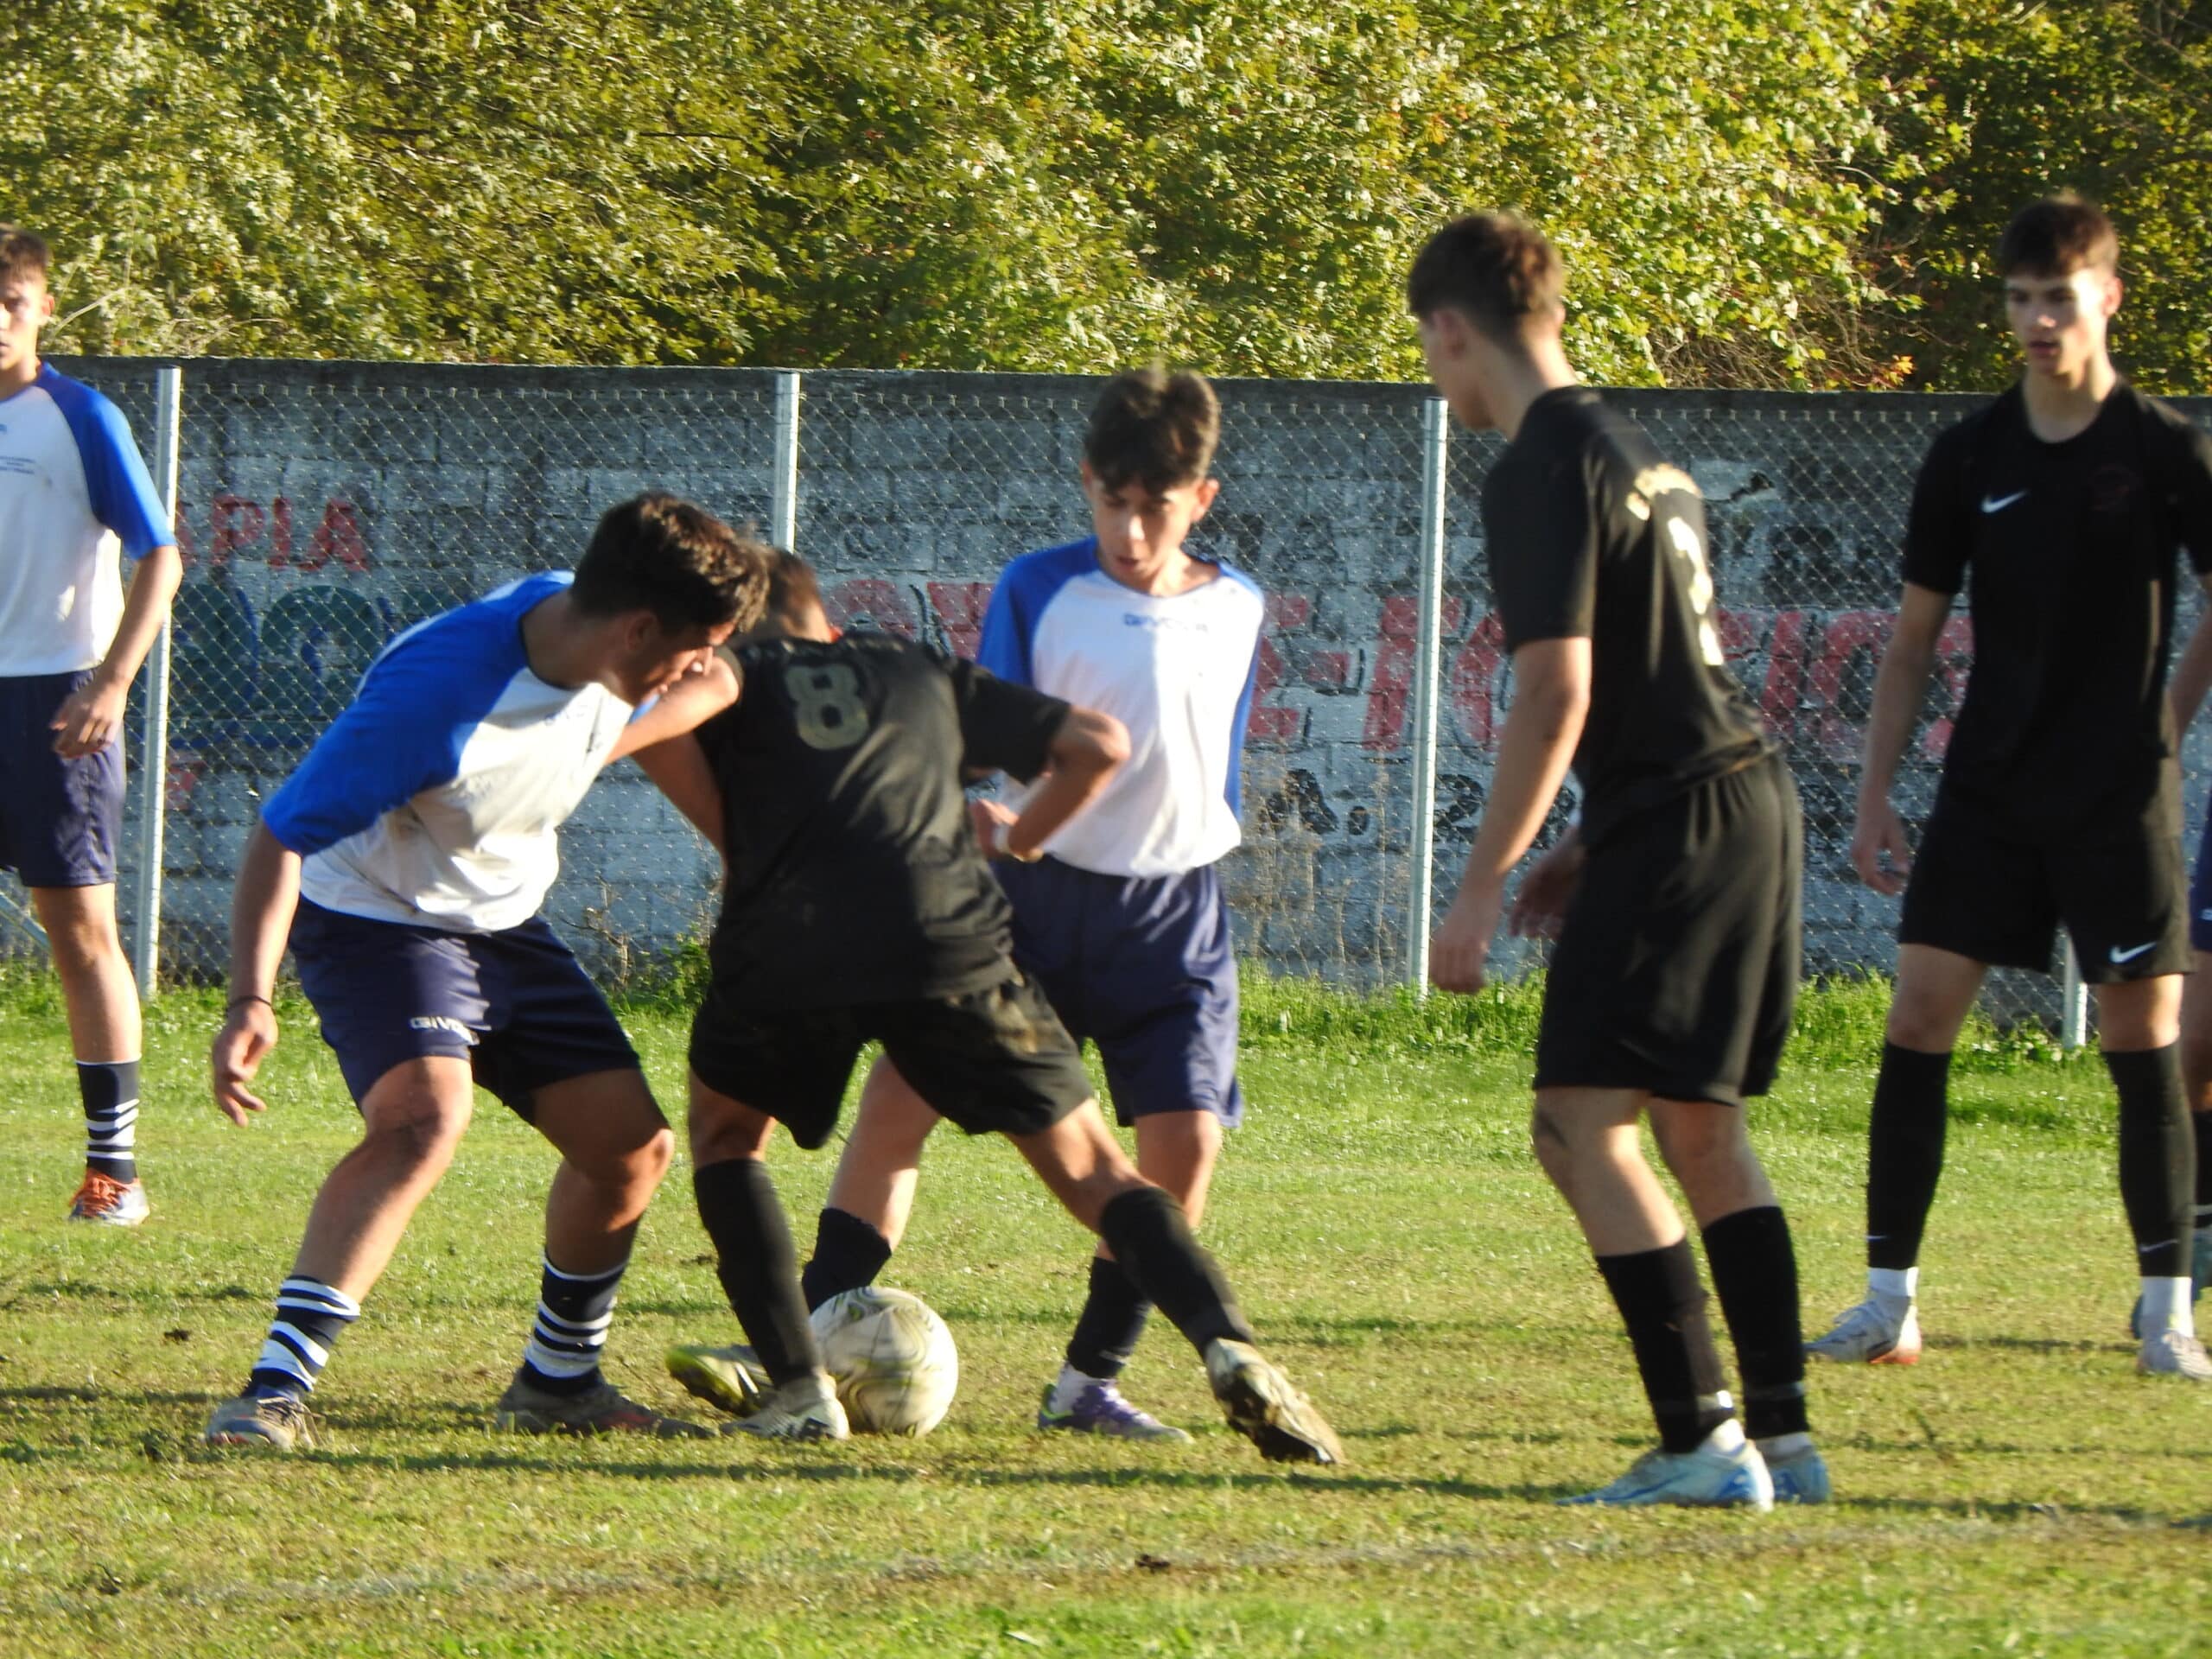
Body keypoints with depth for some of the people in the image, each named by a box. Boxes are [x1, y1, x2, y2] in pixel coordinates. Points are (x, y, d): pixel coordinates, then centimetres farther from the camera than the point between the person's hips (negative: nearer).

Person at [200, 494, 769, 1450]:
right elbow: (283, 834, -31)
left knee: (632, 1148, 6)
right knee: (423, 1118, -32)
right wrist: (251, 1002, -38)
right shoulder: (439, 693, -34)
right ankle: (275, 1392, -35)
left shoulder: (594, 640, -12)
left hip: (507, 923, 8)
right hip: (379, 920, -8)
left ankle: (559, 1381, 28)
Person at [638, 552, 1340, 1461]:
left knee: (726, 1130, 27)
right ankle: (1229, 1346, -15)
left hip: (786, 948, -1)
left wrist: (730, 835, 9)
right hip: (951, 942, 1)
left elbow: (656, 716, -4)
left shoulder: (735, 674, 21)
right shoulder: (925, 675, 30)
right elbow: (1098, 745, 26)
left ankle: (796, 1387, 11)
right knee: (1091, 1169, 10)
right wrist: (1018, 843, 42)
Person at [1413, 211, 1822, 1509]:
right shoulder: (1643, 452, 17)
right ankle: (1783, 1435, 15)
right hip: (1758, 799, 10)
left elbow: (1558, 696, -18)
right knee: (1701, 1125, 16)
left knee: (1585, 1123, -10)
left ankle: (1704, 1440, -16)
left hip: (1679, 820, -10)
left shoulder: (1546, 470, -12)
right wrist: (1590, 847, 26)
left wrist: (1481, 890, -16)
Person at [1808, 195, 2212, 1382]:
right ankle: (1890, 1300, 1)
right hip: (1987, 792, 3)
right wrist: (1874, 794, 6)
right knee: (1917, 1018, -5)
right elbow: (1914, 636, 11)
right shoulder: (1969, 459, 5)